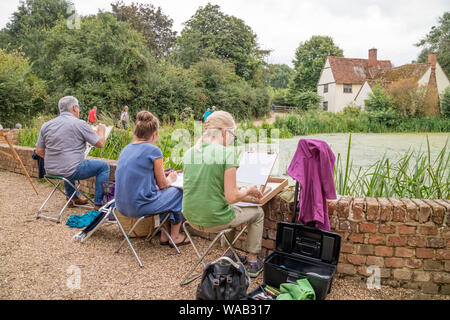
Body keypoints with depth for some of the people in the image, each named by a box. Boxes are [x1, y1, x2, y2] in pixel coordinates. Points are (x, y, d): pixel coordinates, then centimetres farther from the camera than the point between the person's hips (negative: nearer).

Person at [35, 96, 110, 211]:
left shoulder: (46, 126, 6)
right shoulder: (80, 124, -10)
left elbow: (39, 151, 9)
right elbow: (100, 144, -5)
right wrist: (101, 131, 15)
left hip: (50, 170, 7)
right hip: (72, 172, -7)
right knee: (104, 166, 8)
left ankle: (73, 198, 43)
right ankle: (98, 204, 8)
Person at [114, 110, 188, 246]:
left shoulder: (126, 149, 9)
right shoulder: (154, 151, -13)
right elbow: (162, 184, -6)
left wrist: (165, 178, 22)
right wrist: (170, 179, 16)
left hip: (121, 206, 8)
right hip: (140, 206, -8)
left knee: (164, 194, 26)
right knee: (179, 193, 12)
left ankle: (165, 235, 30)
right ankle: (175, 236, 25)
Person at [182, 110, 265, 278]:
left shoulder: (189, 152, 3)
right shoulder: (227, 153, -17)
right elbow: (231, 198, -19)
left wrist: (239, 190, 17)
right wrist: (249, 190, 2)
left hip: (191, 218, 7)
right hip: (214, 220, -6)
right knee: (257, 212, 21)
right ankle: (253, 262, 29)